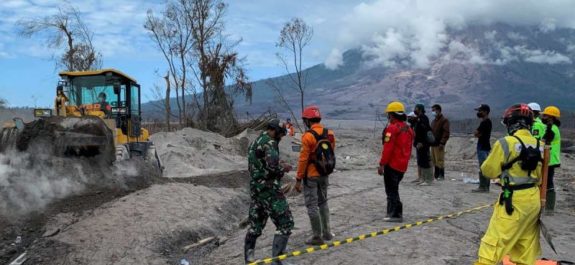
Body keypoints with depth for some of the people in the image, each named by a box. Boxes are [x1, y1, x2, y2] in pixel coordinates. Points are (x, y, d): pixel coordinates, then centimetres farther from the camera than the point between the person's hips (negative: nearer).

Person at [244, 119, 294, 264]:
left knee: (256, 224, 16)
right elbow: (272, 166, -27)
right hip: (269, 189, -10)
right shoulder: (269, 142, -14)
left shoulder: (256, 141, 16)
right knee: (285, 223, -3)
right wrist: (284, 168, -7)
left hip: (256, 187, 10)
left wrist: (279, 167, 14)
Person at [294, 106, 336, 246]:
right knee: (323, 202, 20)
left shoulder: (308, 136, -18)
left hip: (311, 176, -7)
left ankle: (317, 237, 8)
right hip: (324, 174, 7)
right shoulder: (330, 134, 2)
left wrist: (298, 179, -11)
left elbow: (303, 159, -17)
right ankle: (326, 232, 26)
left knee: (312, 205, 3)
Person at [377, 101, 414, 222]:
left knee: (391, 190, -1)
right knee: (393, 188, 18)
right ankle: (392, 212, 23)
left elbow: (387, 148, -19)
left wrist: (382, 164, -15)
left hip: (392, 164, -8)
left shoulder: (392, 128, -15)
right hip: (403, 166, 8)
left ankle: (396, 214, 1)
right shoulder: (408, 129, 12)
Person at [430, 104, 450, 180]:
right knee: (434, 160, 10)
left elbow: (446, 133, -15)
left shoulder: (444, 120, -7)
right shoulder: (434, 121, 20)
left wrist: (442, 143, -21)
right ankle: (436, 175, 16)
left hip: (439, 144, -8)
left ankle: (441, 175, 1)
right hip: (433, 144, 8)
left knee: (440, 160, -5)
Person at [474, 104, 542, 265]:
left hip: (514, 200, -7)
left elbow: (488, 171, -7)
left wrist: (503, 167, 12)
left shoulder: (506, 143, -16)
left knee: (495, 241, -4)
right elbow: (539, 174, 14)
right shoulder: (537, 145, 4)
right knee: (526, 243, 16)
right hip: (533, 199, 7)